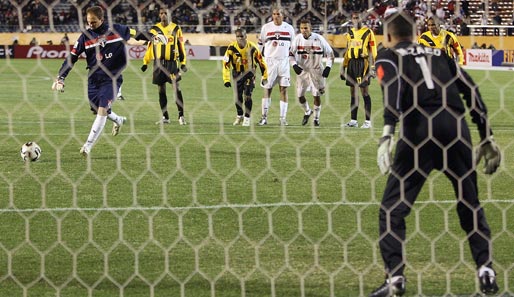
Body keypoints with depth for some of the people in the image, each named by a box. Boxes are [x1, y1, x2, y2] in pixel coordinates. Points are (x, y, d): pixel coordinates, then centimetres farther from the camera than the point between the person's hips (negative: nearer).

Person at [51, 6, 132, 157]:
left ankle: (88, 146, -17)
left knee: (102, 110, -17)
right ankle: (118, 120, 46)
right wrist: (60, 78, -9)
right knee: (97, 110, 13)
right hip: (94, 79, 4)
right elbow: (72, 57, -2)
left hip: (111, 78, -4)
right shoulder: (86, 36, -2)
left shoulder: (117, 30, -5)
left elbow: (134, 33, 13)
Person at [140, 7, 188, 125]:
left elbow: (181, 46, 4)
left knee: (176, 88, -7)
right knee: (161, 90, 5)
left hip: (172, 62, -3)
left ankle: (181, 116, -4)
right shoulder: (154, 29, 8)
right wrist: (145, 62, 9)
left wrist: (183, 63, -1)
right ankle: (165, 117, 11)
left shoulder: (176, 28, 3)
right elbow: (150, 47, 13)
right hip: (158, 62, 3)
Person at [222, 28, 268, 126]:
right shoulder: (232, 48, -17)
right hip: (237, 73, 2)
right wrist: (226, 79, -18)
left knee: (247, 96, -14)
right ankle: (239, 116, 27)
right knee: (238, 96, 4)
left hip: (249, 73, -2)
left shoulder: (252, 48, -17)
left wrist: (265, 77, -3)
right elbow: (226, 64, -14)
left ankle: (247, 117, 0)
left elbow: (261, 62, -6)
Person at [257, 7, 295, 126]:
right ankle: (264, 117, 7)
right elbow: (261, 45, 9)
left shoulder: (289, 28, 5)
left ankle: (283, 117, 1)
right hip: (270, 61, -1)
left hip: (284, 61, 1)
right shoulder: (266, 27, 2)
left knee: (284, 89, -2)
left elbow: (292, 47, 14)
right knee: (267, 89, 1)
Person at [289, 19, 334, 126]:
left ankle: (316, 118, 15)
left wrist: (328, 67, -17)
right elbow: (291, 54, 3)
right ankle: (307, 112, 30)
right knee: (300, 95, 2)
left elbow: (330, 53, -6)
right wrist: (294, 65, -13)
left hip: (316, 70, -2)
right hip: (302, 70, 2)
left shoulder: (319, 39, -15)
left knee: (317, 95, -1)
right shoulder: (298, 39, -8)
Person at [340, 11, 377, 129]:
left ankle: (368, 121, -4)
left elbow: (372, 50, -5)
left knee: (364, 91, -6)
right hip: (351, 63, 6)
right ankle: (353, 120, 13)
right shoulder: (350, 33, 16)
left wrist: (372, 67, -11)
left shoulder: (368, 32, -2)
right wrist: (343, 67, 16)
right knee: (353, 92, 8)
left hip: (363, 63, -6)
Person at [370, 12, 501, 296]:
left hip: (420, 128, -4)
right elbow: (471, 91, 19)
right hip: (456, 127, 4)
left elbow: (394, 89, -9)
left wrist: (387, 133, -21)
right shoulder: (440, 54, 26)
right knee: (470, 203, 18)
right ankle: (486, 270, 10)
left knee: (393, 207, 4)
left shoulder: (388, 57, 13)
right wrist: (487, 137, 22)